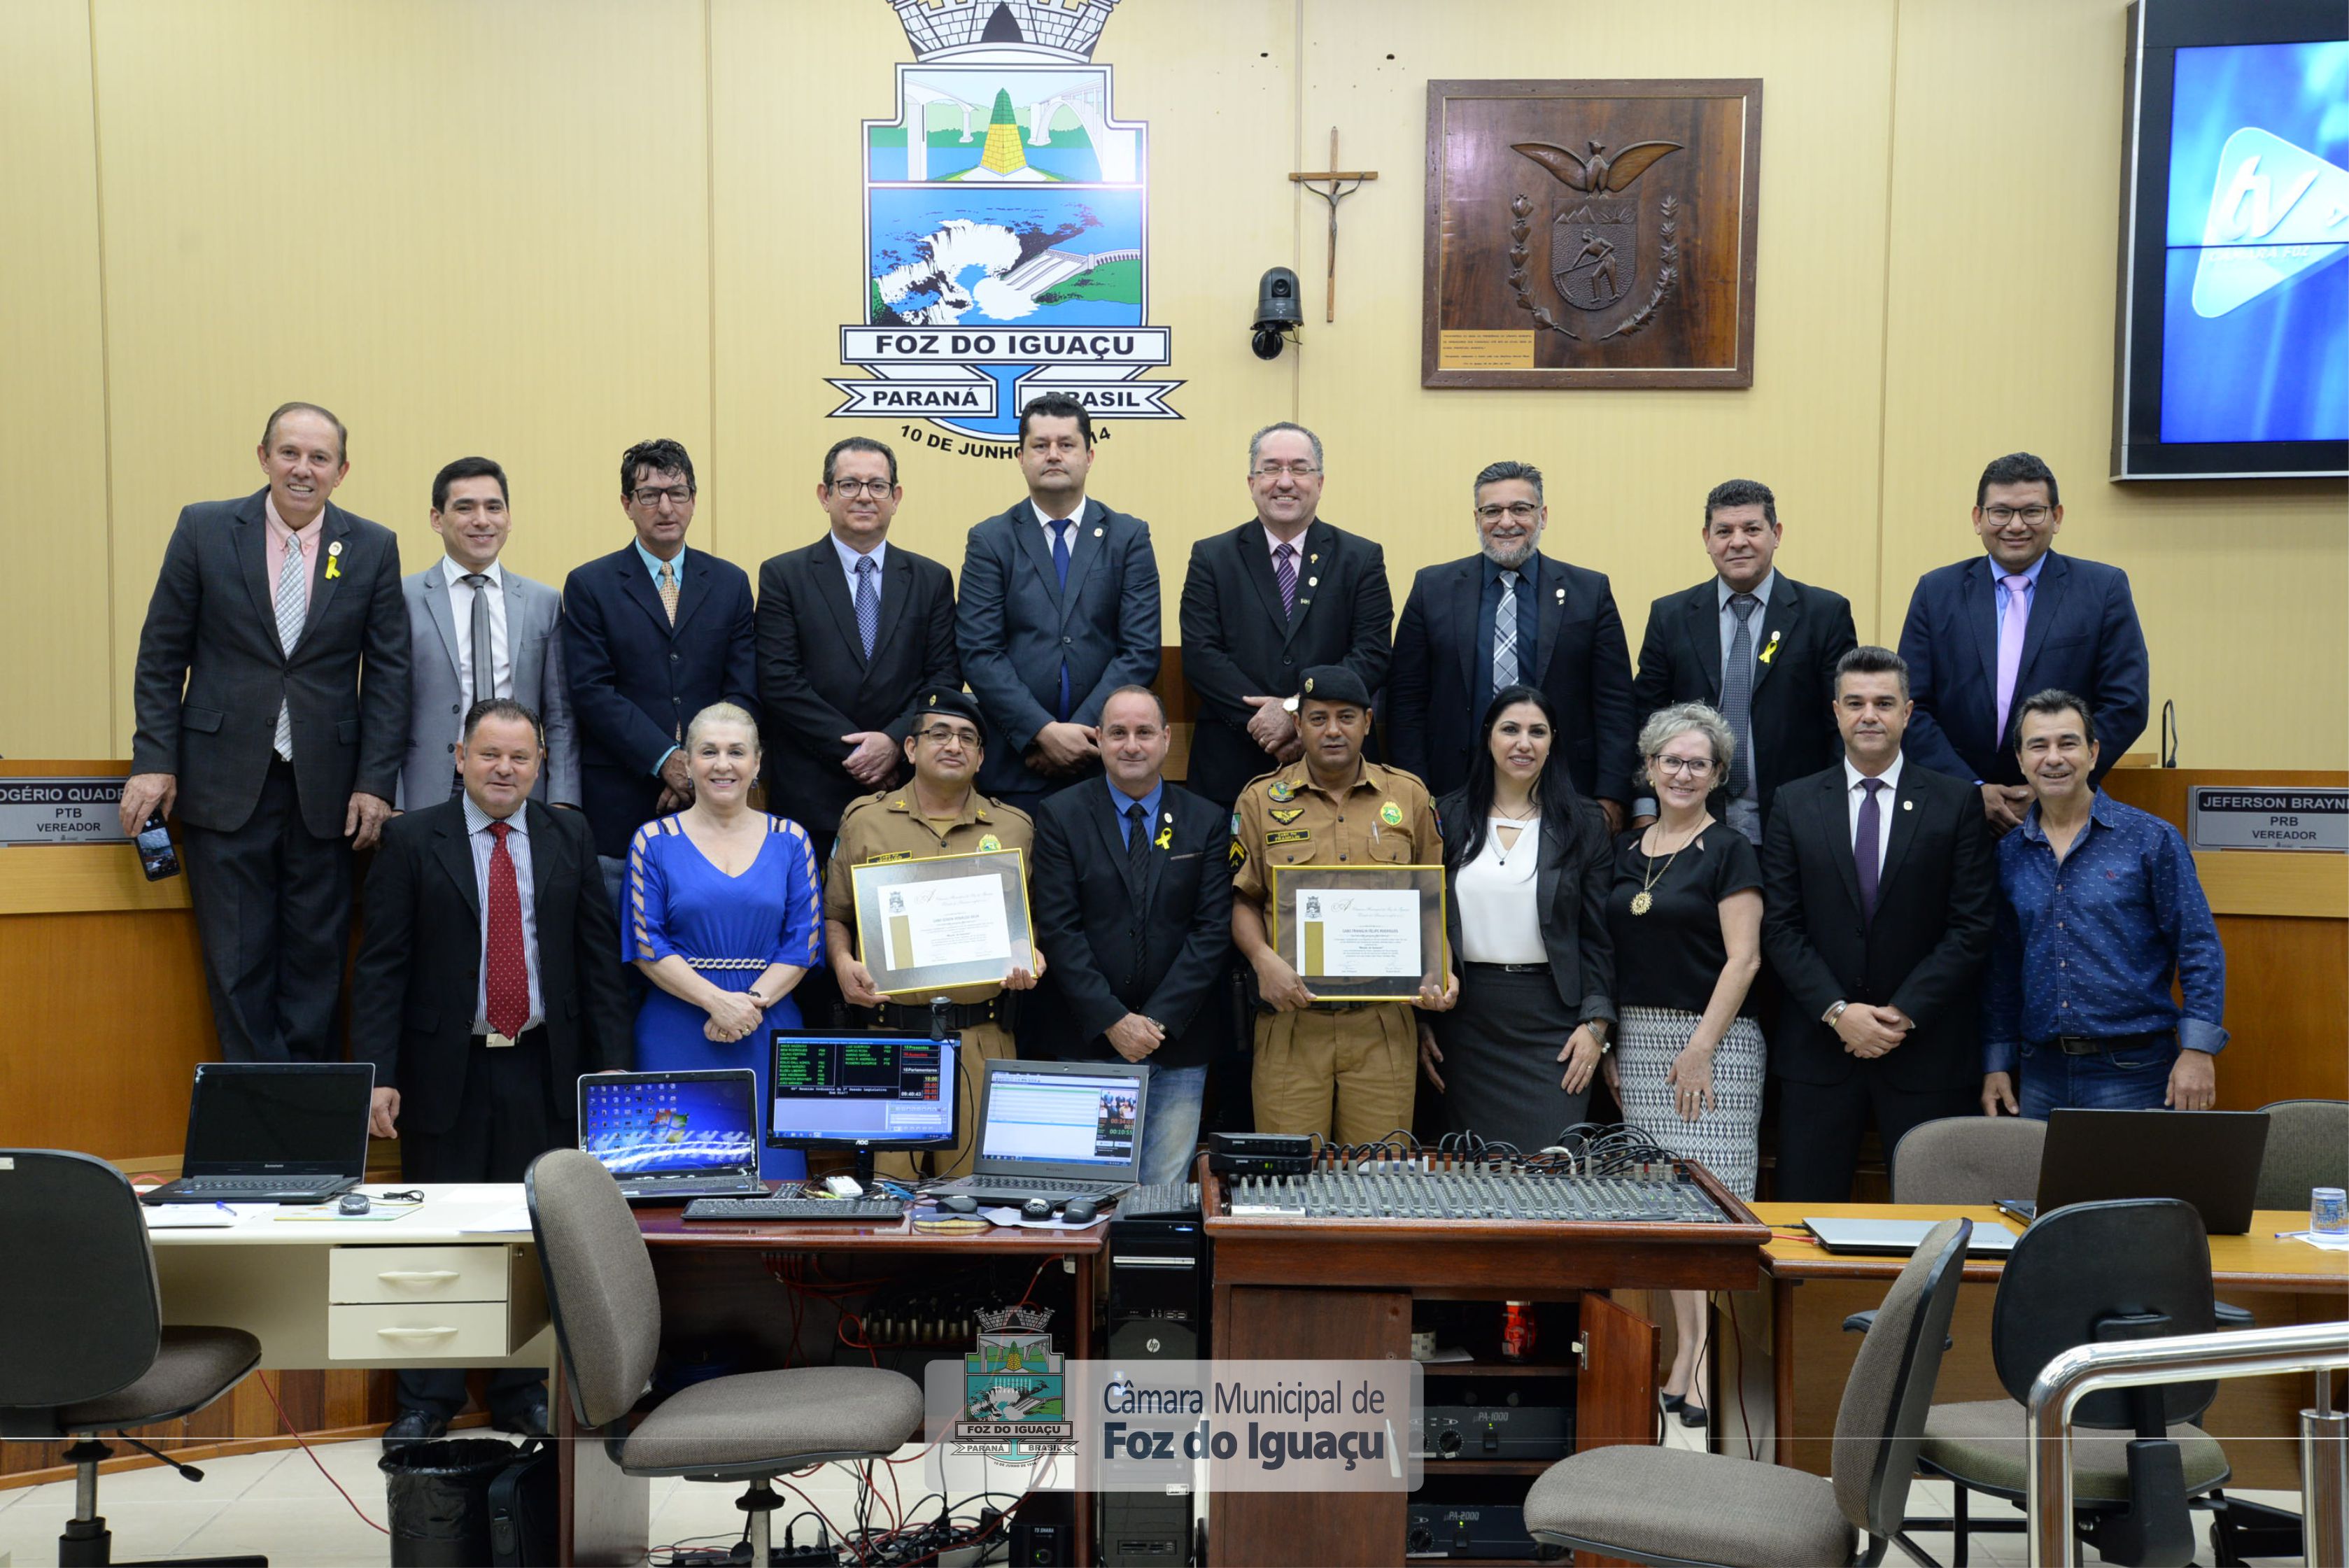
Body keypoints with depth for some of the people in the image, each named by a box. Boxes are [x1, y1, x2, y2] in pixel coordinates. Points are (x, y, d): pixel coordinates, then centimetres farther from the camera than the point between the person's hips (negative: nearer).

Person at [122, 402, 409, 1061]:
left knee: (316, 960, 7)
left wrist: (376, 781, -4)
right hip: (224, 782, 0)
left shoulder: (373, 548, 2)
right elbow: (162, 655, 3)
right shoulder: (204, 529, 1)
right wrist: (153, 760, -3)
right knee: (238, 965, 5)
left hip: (325, 788, 0)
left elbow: (388, 672, 2)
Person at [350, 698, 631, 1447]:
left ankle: (524, 1392, 23)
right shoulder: (411, 839, -1)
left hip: (544, 1070, 2)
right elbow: (381, 966, -4)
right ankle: (426, 1400, 22)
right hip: (446, 1070, -2)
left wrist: (612, 1061, 1)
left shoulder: (570, 838, 6)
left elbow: (598, 957, 7)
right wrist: (378, 1075, -11)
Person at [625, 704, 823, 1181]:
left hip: (768, 1037, 1)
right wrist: (718, 1002, -14)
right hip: (677, 1039, -1)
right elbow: (646, 945, -3)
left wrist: (754, 1002, -12)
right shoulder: (655, 842, 3)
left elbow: (803, 942, 3)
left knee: (771, 1170, 1)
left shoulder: (790, 841, 7)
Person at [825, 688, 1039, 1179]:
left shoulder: (1014, 827, 11)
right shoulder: (864, 820, 9)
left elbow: (1031, 920, 16)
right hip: (891, 1028, 0)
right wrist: (843, 964, -6)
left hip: (982, 1034, 1)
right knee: (889, 1183, 2)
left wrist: (1030, 959, -4)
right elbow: (835, 915, 13)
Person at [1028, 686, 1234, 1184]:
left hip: (1177, 1044, 1)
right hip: (1085, 1042, -1)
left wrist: (1159, 1020, -10)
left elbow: (1213, 931, -1)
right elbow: (1058, 930, -5)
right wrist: (1112, 1021, -12)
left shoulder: (1206, 823, 6)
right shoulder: (1060, 817, 2)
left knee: (1165, 1189, 2)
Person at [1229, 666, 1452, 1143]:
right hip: (1291, 1017, -1)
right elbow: (1243, 899, 7)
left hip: (1383, 1019, 1)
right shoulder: (1261, 799, 5)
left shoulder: (1410, 796, 9)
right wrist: (1263, 959, -12)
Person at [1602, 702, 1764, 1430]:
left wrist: (1702, 1046, -15)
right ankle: (1685, 1352, 13)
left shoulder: (1728, 851, -3)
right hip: (1637, 1040, 5)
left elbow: (1742, 960, -9)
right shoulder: (1626, 851, 13)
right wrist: (1607, 1042, 8)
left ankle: (1708, 1357, 0)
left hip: (1712, 1037, -5)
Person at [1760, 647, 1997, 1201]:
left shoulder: (1957, 803, 2)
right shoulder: (1794, 805, 5)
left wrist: (1905, 1013, -11)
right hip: (1818, 1048, 1)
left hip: (1926, 1049, -1)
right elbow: (1781, 926, 1)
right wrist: (1837, 1012, -10)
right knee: (1806, 1211, 4)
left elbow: (1971, 927, -2)